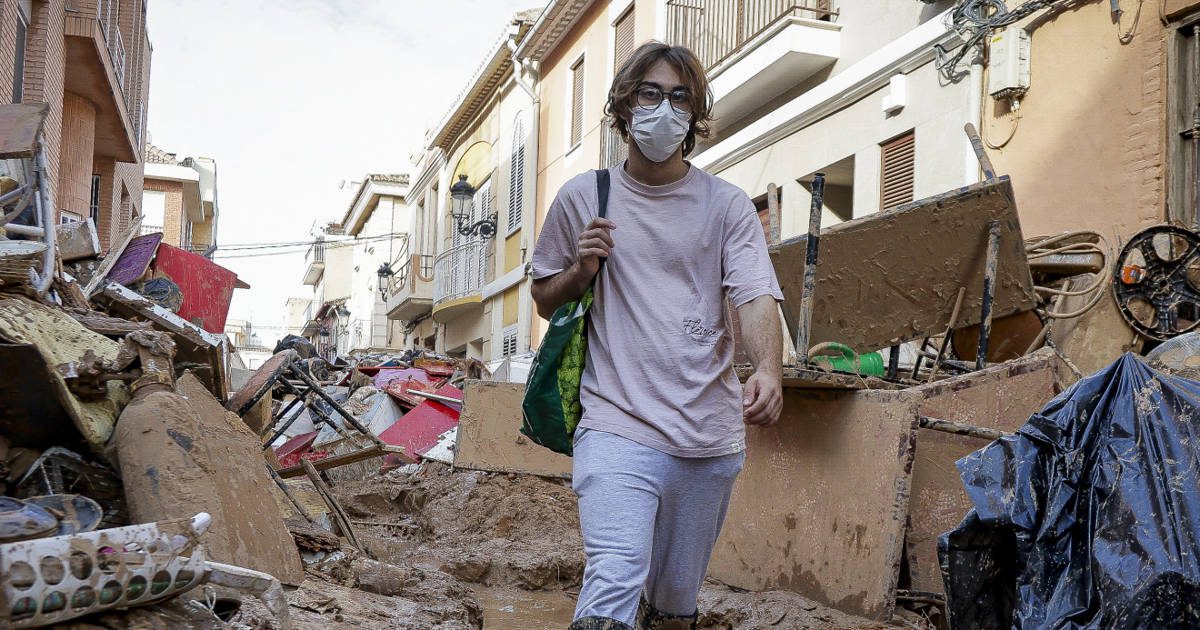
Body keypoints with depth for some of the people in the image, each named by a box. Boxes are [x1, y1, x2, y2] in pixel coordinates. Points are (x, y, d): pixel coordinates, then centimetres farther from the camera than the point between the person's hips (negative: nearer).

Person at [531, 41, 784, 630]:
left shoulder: (727, 205, 5)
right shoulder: (583, 197, 7)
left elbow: (757, 298, -8)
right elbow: (544, 299, 16)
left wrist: (768, 371, -29)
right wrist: (581, 269, -6)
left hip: (710, 438, 2)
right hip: (617, 427, -1)